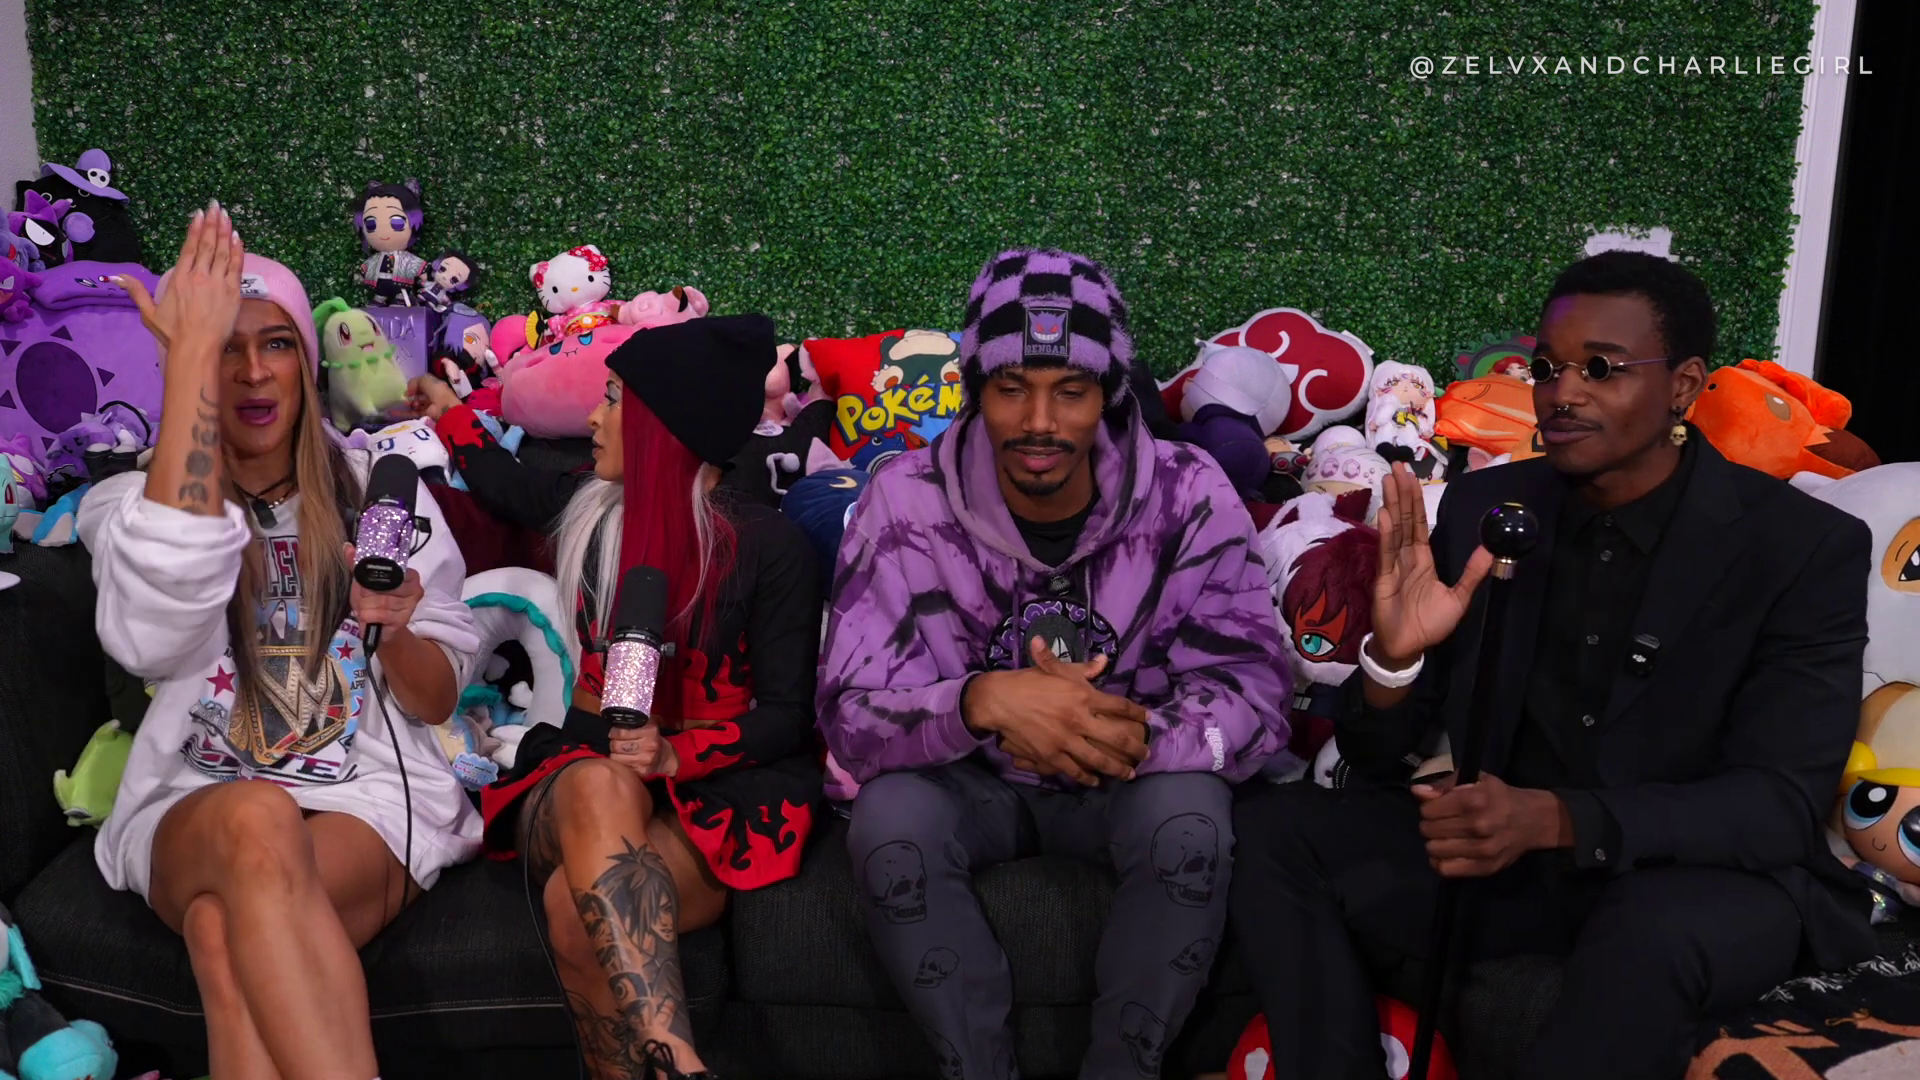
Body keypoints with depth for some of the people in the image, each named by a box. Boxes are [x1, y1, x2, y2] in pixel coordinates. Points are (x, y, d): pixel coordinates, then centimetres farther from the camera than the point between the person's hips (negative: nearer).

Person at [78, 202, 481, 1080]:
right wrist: (192, 346, -18)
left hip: (370, 800, 0)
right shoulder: (128, 505, 7)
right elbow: (157, 632, -21)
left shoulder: (381, 491, 10)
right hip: (192, 812, 0)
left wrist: (395, 628, -16)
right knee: (254, 821, -37)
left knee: (226, 935, -33)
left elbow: (437, 702, 10)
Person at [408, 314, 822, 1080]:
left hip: (714, 790, -3)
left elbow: (785, 716, -4)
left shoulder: (769, 545, -3)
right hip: (580, 779, 3)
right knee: (600, 787, -38)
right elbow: (507, 485, 34)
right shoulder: (589, 511, 10)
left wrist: (678, 754, -20)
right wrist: (451, 414, 47)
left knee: (581, 911, -37)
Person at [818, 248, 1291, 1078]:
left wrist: (1132, 740, -40)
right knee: (888, 819, -31)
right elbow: (851, 715, -22)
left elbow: (1254, 698, -19)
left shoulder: (1187, 497, -16)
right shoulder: (907, 502, -17)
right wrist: (982, 701, -43)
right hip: (972, 783, 0)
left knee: (1191, 817, -32)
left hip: (1128, 784, 0)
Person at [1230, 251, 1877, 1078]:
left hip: (1706, 873, -3)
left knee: (1652, 932, -37)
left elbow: (1783, 806, -18)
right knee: (1273, 832, -15)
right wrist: (1393, 654, -24)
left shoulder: (1806, 547, -11)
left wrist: (1555, 818, -34)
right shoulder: (1483, 507, -1)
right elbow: (1380, 759, 0)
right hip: (1502, 853, 4)